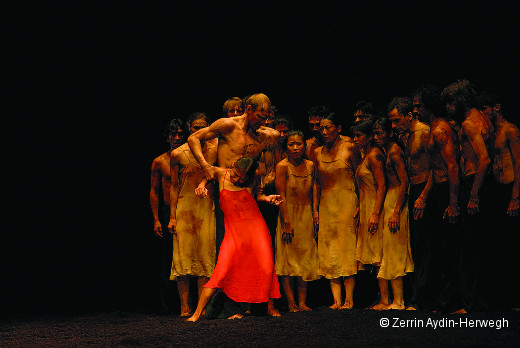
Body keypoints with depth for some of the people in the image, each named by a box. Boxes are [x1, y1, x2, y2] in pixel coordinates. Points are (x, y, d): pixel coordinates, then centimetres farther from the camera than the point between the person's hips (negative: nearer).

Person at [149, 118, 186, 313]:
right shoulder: (159, 162, 5)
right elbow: (154, 191, 6)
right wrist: (156, 220, 0)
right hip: (167, 214, -1)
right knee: (166, 258, 0)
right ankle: (164, 302, 6)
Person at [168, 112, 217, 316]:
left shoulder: (214, 150, 4)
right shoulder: (178, 154, 1)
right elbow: (174, 186, 5)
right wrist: (172, 217, 0)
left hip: (207, 207, 1)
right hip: (184, 206, -1)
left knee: (205, 255, -3)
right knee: (184, 255, -5)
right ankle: (184, 307, -1)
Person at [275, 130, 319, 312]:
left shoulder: (310, 165, 4)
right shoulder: (282, 166, -10)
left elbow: (310, 193, 9)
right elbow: (281, 196, -13)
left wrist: (313, 217, 3)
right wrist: (287, 223, -17)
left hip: (306, 215, 5)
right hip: (288, 214, -5)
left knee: (305, 258, 3)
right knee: (288, 259, -3)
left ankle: (302, 302, 6)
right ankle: (291, 303, 0)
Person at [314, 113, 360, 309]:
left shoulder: (348, 147, -1)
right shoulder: (318, 153, 10)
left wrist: (359, 206, -7)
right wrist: (315, 209, 9)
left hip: (347, 202, -4)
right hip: (326, 204, 4)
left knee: (347, 247, -6)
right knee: (329, 251, -1)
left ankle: (349, 299, -4)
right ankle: (337, 300, -2)